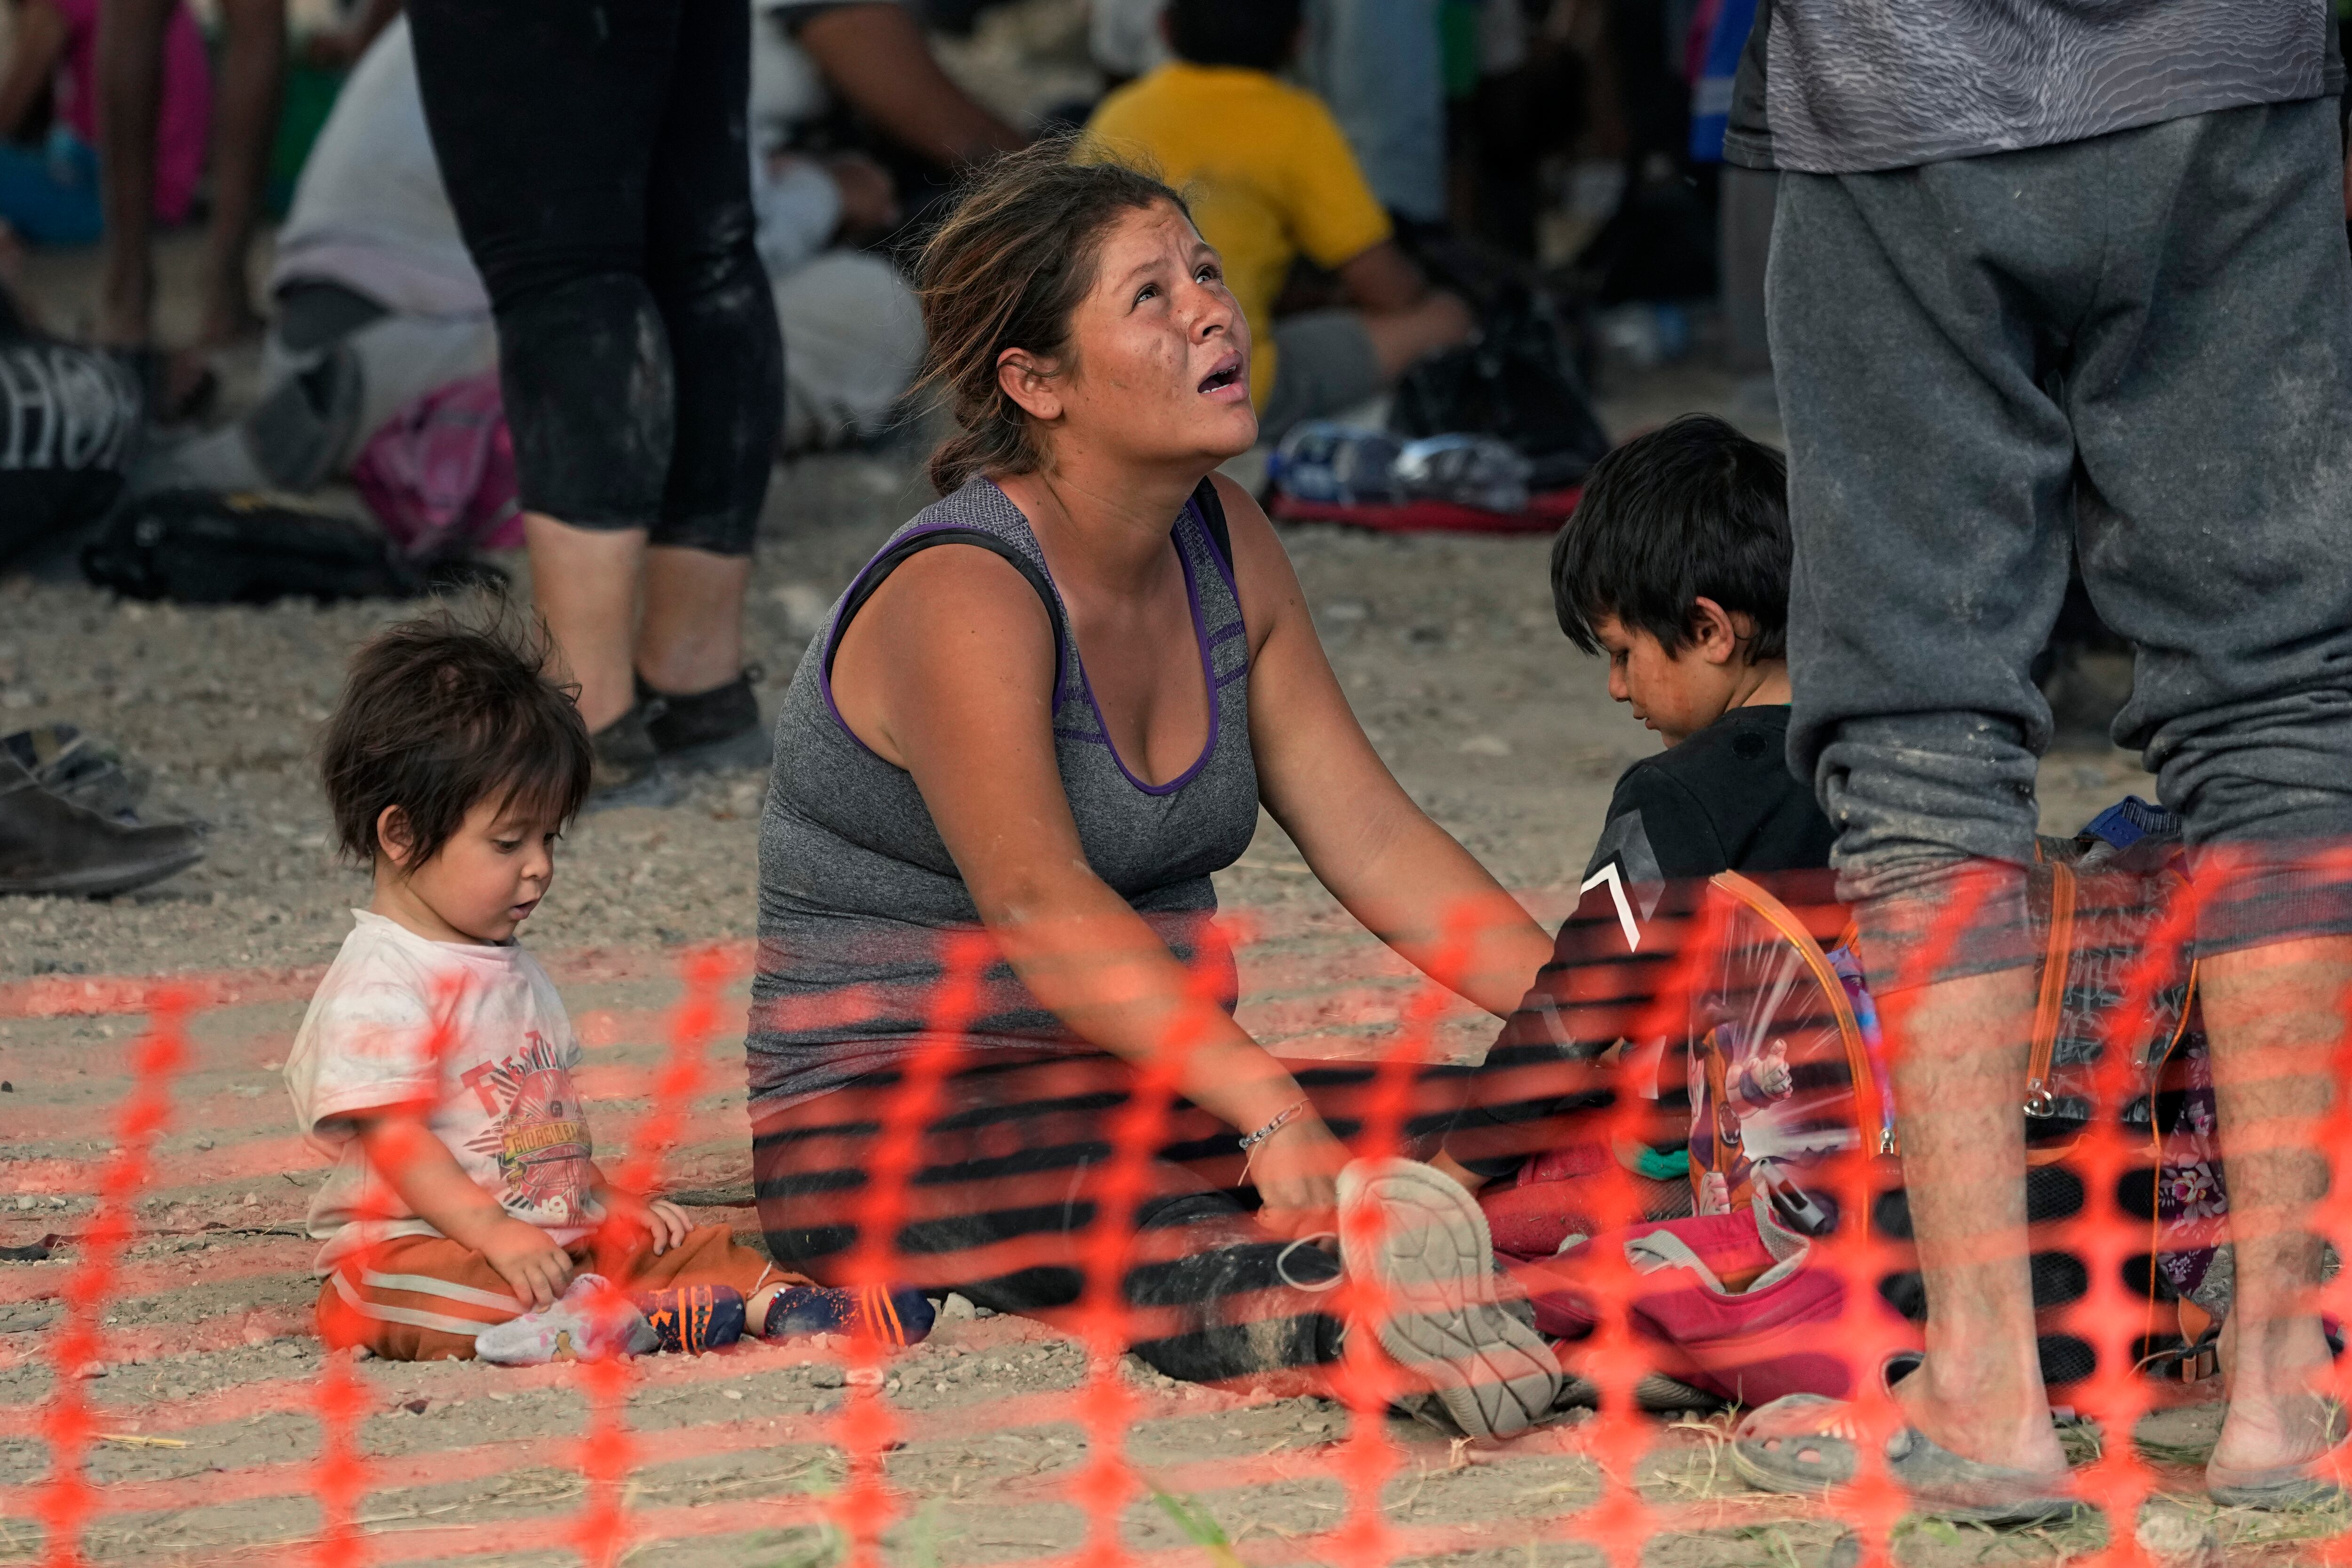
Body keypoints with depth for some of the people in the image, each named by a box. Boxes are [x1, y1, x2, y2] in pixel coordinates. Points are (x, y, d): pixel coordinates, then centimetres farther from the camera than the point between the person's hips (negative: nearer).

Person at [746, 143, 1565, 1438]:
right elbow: (1041, 906, -31)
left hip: (1147, 1087, 7)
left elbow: (1375, 842, 7)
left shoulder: (1222, 546, 8)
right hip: (893, 1129, -7)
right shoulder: (965, 593, -18)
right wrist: (1266, 1105, -44)